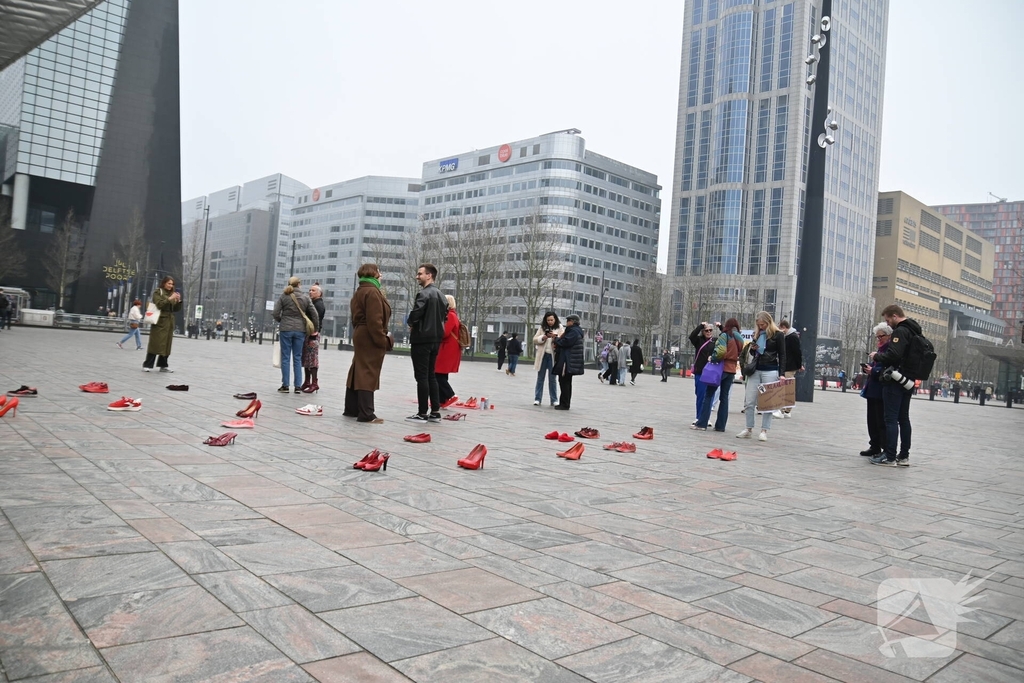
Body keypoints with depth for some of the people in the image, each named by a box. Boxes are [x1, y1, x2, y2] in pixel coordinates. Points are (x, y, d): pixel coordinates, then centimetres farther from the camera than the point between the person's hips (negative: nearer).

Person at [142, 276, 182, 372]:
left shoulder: (172, 293, 16)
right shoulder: (158, 292, 0)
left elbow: (176, 309, 14)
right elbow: (159, 304, -14)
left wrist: (178, 301, -3)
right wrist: (170, 299, -19)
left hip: (169, 322, 6)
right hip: (159, 321, -6)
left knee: (166, 344, 6)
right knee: (155, 343, -8)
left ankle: (163, 365, 11)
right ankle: (147, 365, -4)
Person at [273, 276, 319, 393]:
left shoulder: (283, 296, -2)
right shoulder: (305, 298, 2)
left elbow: (276, 313, -5)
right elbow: (315, 314, 2)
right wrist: (315, 328, 16)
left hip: (286, 329, -1)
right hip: (300, 330, 1)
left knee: (286, 358, 4)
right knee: (297, 358, 7)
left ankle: (285, 385, 6)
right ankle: (298, 386, 7)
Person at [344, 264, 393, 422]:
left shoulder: (359, 292, 19)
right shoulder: (372, 292, -14)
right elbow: (375, 320, -22)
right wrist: (382, 340, -20)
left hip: (360, 336, 11)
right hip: (371, 339, -10)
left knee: (357, 372, 14)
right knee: (368, 374, -10)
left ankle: (351, 409, 21)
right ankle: (366, 414, -9)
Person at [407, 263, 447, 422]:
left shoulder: (423, 293, -14)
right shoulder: (440, 294, 14)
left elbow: (415, 314, -21)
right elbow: (444, 314, 19)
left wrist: (411, 324, -1)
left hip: (422, 338, -9)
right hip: (436, 338, 9)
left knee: (421, 376, -4)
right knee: (431, 375, 13)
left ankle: (422, 413, -2)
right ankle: (435, 412, 13)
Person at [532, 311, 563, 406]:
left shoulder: (560, 328, 3)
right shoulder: (542, 328, 7)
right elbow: (535, 340, 4)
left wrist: (555, 337, -21)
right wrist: (543, 337, -13)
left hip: (553, 355, -1)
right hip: (542, 355, 2)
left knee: (552, 379, 3)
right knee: (540, 378, 6)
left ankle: (554, 400, 9)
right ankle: (537, 399, 9)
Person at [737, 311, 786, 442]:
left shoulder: (778, 335, -2)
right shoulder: (757, 334, 13)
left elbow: (782, 355, -3)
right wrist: (752, 349, -1)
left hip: (770, 372, -5)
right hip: (755, 370, 5)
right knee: (749, 401, 2)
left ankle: (764, 431, 5)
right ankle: (749, 429, 11)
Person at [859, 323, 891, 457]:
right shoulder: (880, 350, 19)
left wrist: (873, 371, -21)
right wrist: (867, 368, 9)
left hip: (882, 392, -10)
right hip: (872, 391, 10)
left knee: (882, 421, -4)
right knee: (872, 420, 14)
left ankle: (887, 450, 2)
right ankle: (874, 447, 23)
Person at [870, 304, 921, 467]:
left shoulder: (900, 331, -15)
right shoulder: (914, 331, 16)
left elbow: (893, 355, -26)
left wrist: (877, 356, -9)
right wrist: (881, 357, 13)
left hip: (895, 381, -10)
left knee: (891, 419, -7)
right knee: (904, 418, 13)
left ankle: (890, 457, -6)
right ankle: (904, 456, 16)